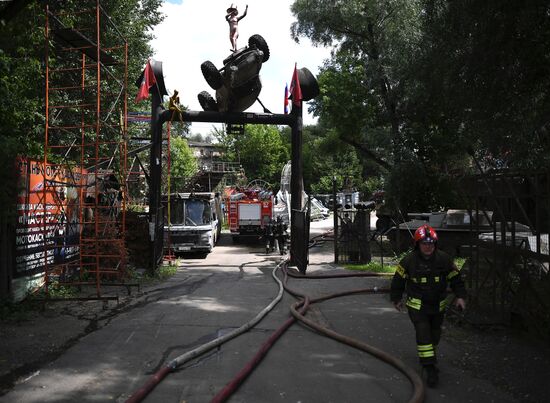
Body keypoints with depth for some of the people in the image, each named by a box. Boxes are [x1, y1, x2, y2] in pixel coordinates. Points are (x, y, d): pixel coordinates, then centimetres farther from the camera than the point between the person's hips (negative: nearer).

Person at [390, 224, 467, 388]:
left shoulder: (444, 259, -8)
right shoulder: (409, 260, -14)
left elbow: (455, 278, 1)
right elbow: (398, 280, -2)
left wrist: (460, 296, -9)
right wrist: (396, 299, 5)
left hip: (438, 305, 4)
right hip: (417, 306, -3)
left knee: (434, 334, 18)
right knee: (423, 334, -13)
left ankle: (427, 356, 44)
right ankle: (430, 368, -8)